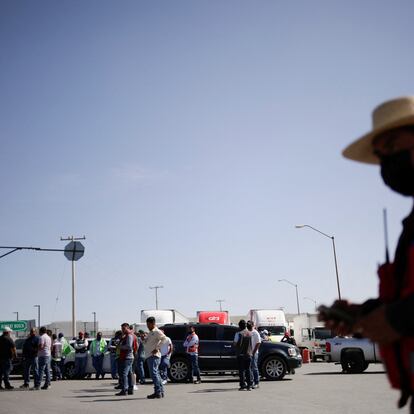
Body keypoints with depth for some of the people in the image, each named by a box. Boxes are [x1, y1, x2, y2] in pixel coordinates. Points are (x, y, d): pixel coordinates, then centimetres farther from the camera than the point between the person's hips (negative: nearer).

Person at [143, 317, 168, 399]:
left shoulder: (156, 331, -10)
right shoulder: (150, 333, 21)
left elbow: (164, 338, -26)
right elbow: (146, 343, 33)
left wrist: (157, 348, -24)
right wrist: (143, 339, 13)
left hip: (154, 356, -10)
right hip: (149, 356, 10)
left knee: (154, 373, -15)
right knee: (156, 373, 12)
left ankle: (157, 392, -15)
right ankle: (161, 391, 17)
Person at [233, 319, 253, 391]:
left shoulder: (238, 334, -11)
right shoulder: (250, 333, 3)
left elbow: (234, 344, -12)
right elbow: (252, 344, 8)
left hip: (241, 354, -4)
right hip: (249, 354, 4)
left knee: (242, 370, 1)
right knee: (248, 370, 10)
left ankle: (243, 386, -1)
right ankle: (249, 386, 10)